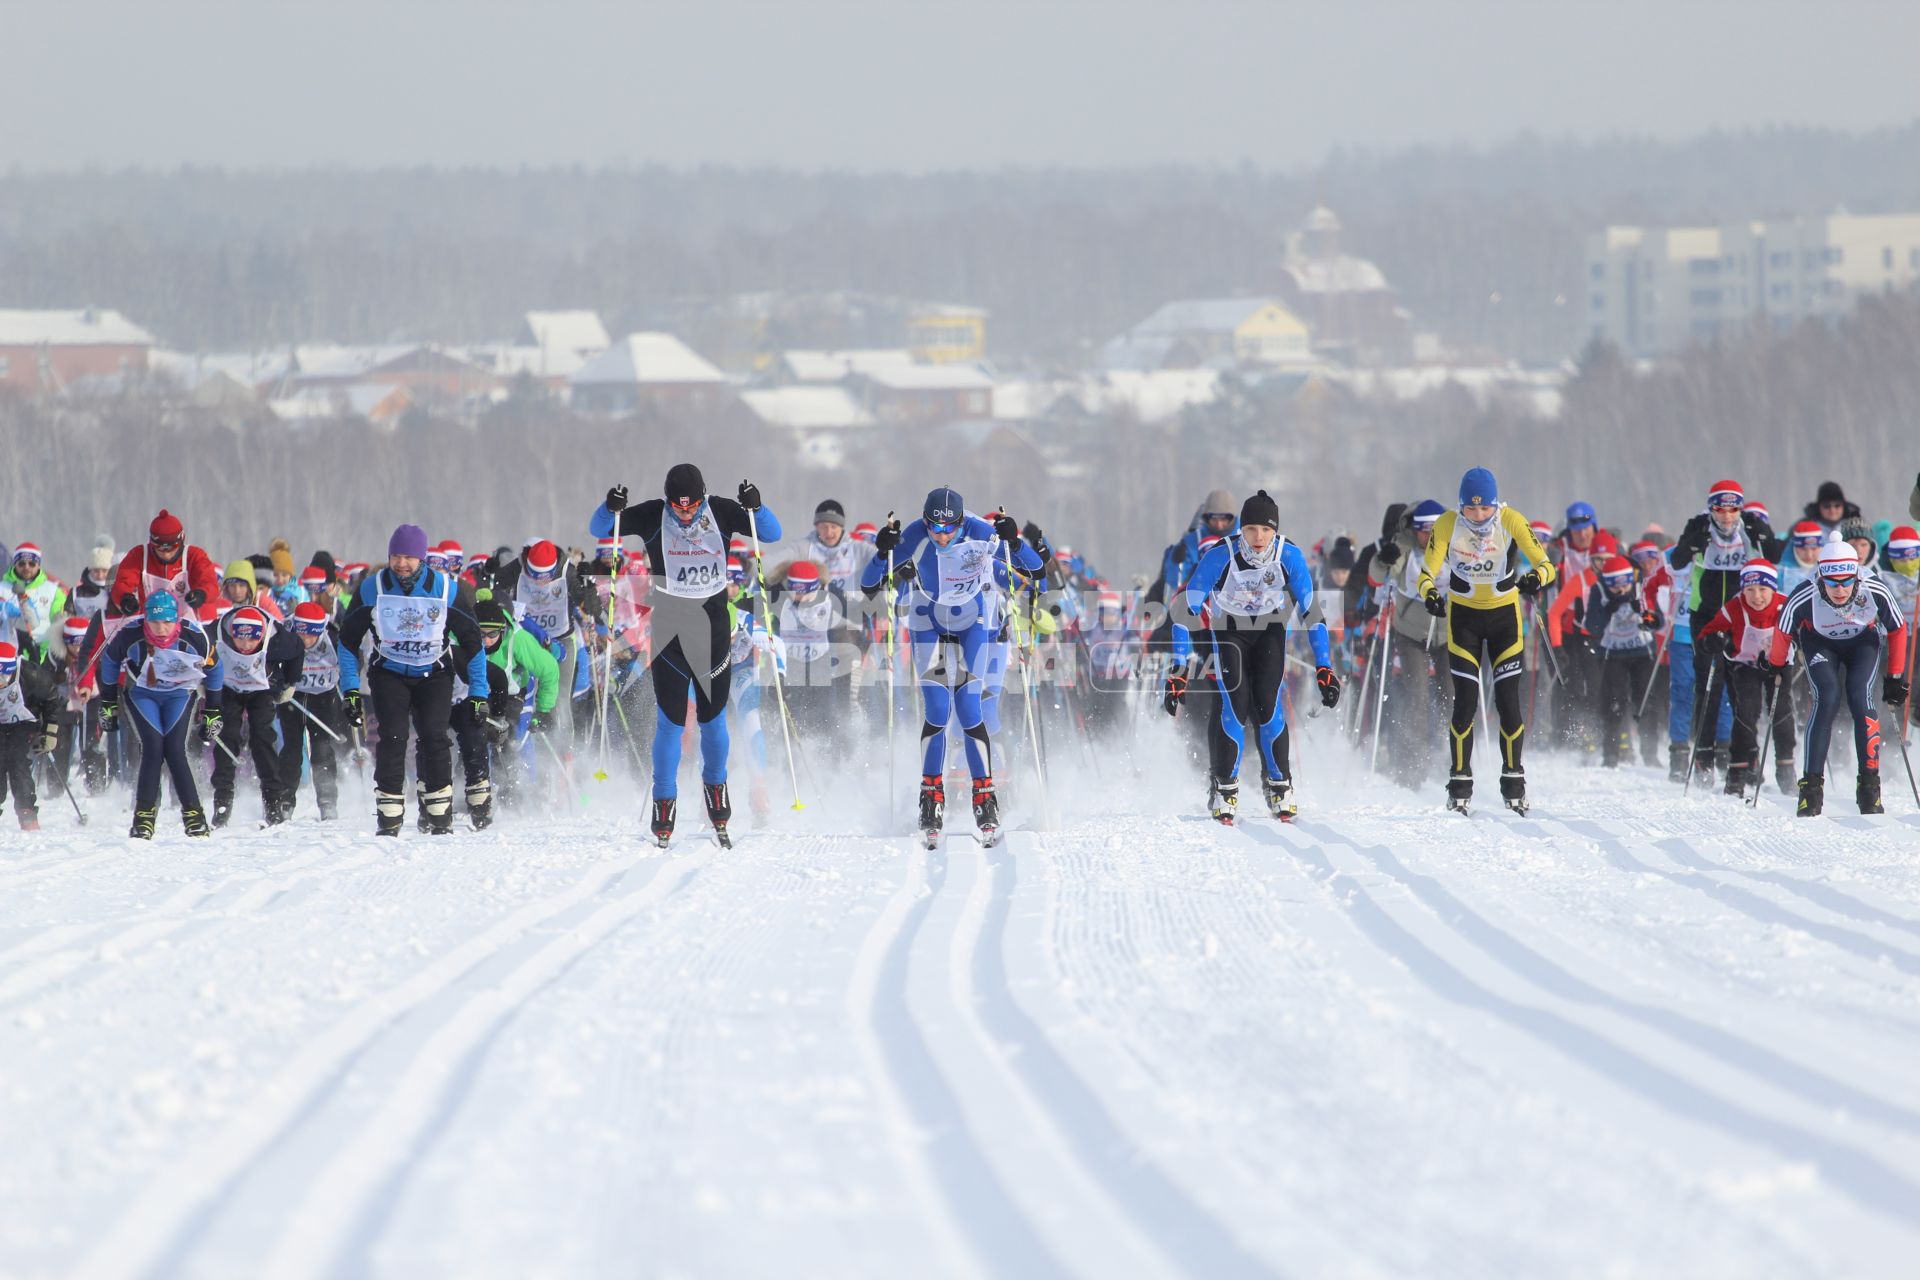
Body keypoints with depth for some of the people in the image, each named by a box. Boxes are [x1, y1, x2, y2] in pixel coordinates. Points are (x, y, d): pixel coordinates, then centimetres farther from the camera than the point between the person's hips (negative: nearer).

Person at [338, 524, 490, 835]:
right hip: (389, 674, 0)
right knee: (392, 739, -15)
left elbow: (472, 641, -1)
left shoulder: (446, 590, -12)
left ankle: (440, 818, -6)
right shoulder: (372, 588, -10)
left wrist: (478, 693, -2)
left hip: (434, 674, 0)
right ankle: (388, 819, -10)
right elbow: (348, 639, 1)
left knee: (433, 737, -16)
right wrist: (351, 691, -4)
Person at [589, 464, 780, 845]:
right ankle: (664, 801, 7)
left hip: (713, 629, 1)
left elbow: (772, 533, -4)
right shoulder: (654, 517, -7)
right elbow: (600, 529, -3)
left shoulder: (721, 513, -5)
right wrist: (612, 508, -25)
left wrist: (754, 508, -24)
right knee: (670, 721, -4)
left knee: (713, 719, 9)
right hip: (669, 629, -1)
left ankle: (715, 785, 31)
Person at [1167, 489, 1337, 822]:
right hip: (1227, 630, -1)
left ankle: (1279, 783, 0)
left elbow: (1311, 611, -16)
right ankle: (1223, 788, -3)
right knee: (1234, 705, -17)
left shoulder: (1290, 556, -24)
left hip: (1269, 630, 1)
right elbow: (1186, 610, -26)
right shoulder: (1220, 557, -30)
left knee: (1267, 703, -16)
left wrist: (1324, 668, -20)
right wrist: (1178, 669, -31)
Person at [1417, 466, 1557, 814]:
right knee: (1466, 702, -7)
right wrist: (1430, 595, -44)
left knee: (1508, 701, -4)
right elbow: (1428, 572, -21)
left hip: (1505, 615, 0)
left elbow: (1544, 564, -24)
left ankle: (1514, 784, 8)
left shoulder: (1511, 522, -19)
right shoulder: (1447, 525, -17)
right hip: (1463, 616, 0)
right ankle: (1459, 786, 1)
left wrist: (1536, 578, -48)